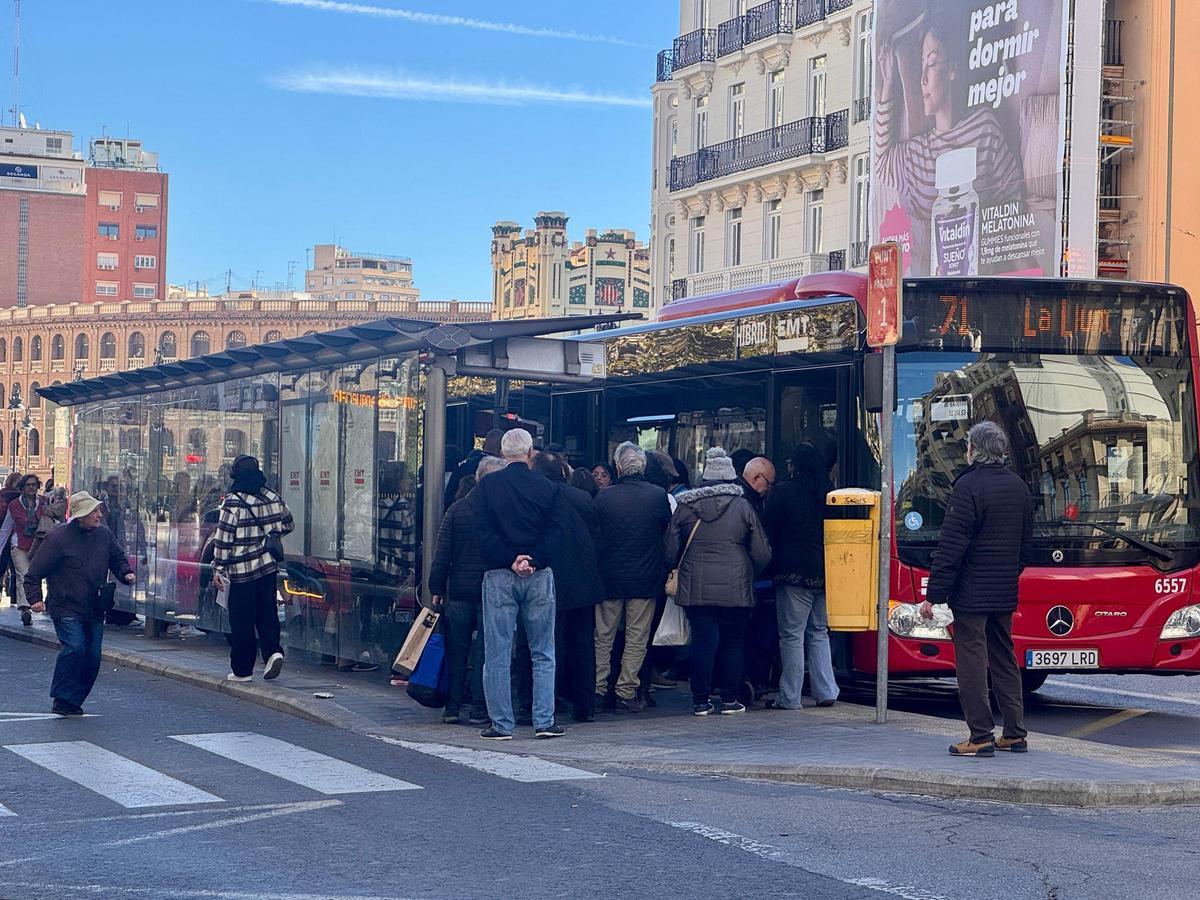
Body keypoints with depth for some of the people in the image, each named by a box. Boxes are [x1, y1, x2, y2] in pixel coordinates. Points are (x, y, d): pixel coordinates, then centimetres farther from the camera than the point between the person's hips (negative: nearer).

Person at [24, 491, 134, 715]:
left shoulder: (104, 535, 7)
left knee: (92, 657, 3)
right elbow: (34, 572, -5)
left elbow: (118, 558, 23)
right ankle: (62, 699, -10)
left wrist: (125, 573, 3)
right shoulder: (59, 537, -10)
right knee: (74, 647, -21)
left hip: (95, 610, 6)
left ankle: (74, 701, 15)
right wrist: (35, 598, -13)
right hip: (66, 609, -6)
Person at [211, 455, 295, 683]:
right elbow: (287, 526, 16)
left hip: (242, 570, -4)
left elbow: (223, 538, -10)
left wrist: (219, 568, -2)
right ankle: (273, 651, -8)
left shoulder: (233, 503, -12)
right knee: (267, 613, 13)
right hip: (268, 566, 4)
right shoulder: (273, 498, 3)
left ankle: (242, 669, 7)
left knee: (241, 621, 3)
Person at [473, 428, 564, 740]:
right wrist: (531, 561, -8)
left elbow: (483, 532, -8)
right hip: (539, 575, 1)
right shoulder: (548, 488, 0)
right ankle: (544, 721, 6)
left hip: (499, 575, -1)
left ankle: (501, 724, 3)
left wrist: (511, 561, -9)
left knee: (497, 654, 3)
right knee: (543, 653, 9)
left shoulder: (488, 485, -2)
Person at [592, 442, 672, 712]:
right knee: (637, 638, 6)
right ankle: (626, 692, 5)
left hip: (609, 577, 1)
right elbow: (667, 531, 4)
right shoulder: (658, 496, -9)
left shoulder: (603, 497, -8)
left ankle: (598, 690, 12)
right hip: (646, 578, -1)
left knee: (603, 636, 11)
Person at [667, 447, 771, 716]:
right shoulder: (743, 507, -2)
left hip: (696, 588, 1)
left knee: (703, 641, 3)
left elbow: (671, 549, 3)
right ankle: (729, 700, 10)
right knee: (733, 641, 9)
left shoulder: (686, 506, 1)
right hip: (735, 589, -1)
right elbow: (762, 553, 0)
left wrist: (682, 570, 22)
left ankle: (701, 701, 3)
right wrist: (750, 574, 19)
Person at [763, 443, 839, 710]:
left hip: (794, 574, -5)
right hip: (824, 573, 5)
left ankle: (790, 698, -2)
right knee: (819, 633, 16)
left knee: (792, 635, -2)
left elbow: (768, 533, -4)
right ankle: (826, 691, 12)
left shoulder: (782, 492, -5)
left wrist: (772, 565, 6)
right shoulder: (828, 493, 10)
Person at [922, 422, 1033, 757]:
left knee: (972, 662, -3)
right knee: (1004, 660, 14)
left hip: (971, 592, -7)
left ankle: (981, 737, -3)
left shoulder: (969, 486, -14)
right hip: (1005, 593, 7)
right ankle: (1015, 734, 17)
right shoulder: (1018, 486, 10)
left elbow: (951, 546, -16)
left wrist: (933, 594, -13)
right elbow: (1026, 542, 16)